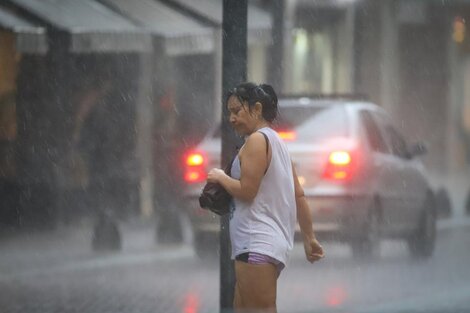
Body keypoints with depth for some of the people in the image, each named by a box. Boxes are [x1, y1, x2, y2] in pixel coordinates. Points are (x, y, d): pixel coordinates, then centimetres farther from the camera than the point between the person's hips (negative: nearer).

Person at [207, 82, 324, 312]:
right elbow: (299, 195, 20)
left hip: (257, 244, -11)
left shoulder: (257, 140, -9)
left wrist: (220, 178, 1)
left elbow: (246, 190, -16)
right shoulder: (276, 141, 20)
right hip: (265, 242, 11)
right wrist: (309, 238, 22)